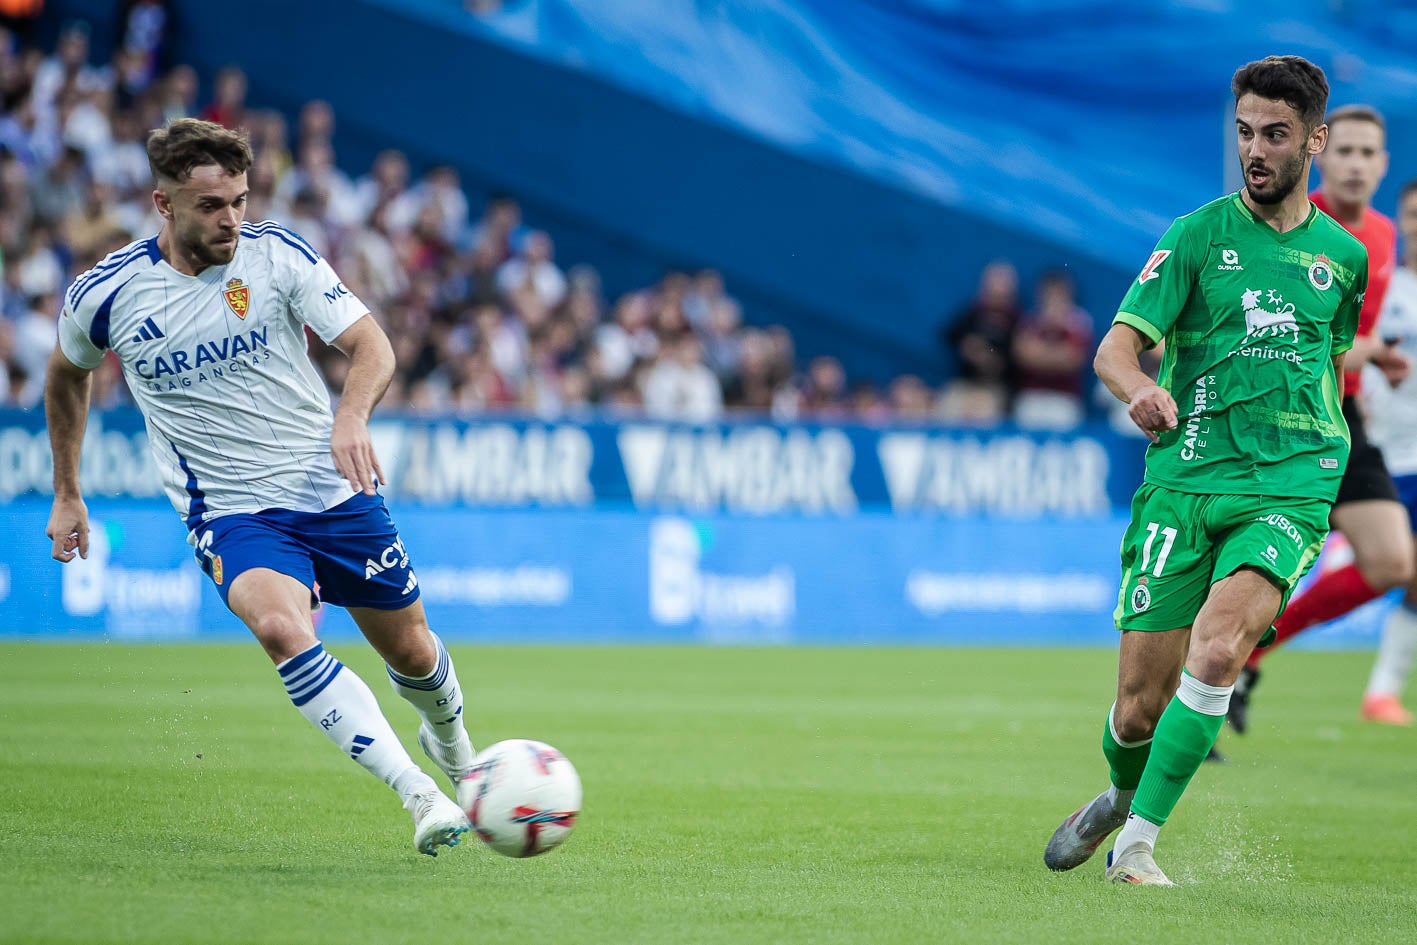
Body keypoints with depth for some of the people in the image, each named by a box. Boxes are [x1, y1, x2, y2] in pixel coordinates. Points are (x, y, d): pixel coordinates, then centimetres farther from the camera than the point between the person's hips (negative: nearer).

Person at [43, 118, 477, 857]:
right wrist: (66, 494, 18)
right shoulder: (105, 295, -7)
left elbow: (370, 344, -13)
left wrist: (352, 415, -34)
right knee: (280, 627, -32)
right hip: (231, 514, -1)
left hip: (335, 490, 2)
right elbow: (67, 372, 14)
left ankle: (450, 743, 51)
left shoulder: (277, 255, -9)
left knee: (410, 650, 13)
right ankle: (420, 796, -33)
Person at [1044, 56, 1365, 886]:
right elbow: (1116, 348, -8)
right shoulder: (1199, 236, 2)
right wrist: (1141, 389, -30)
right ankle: (1121, 796, 34)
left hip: (1289, 489, 1)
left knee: (1217, 649, -26)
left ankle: (1139, 841, -15)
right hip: (1185, 479, -1)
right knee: (1140, 704, -1)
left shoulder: (1345, 254, 12)